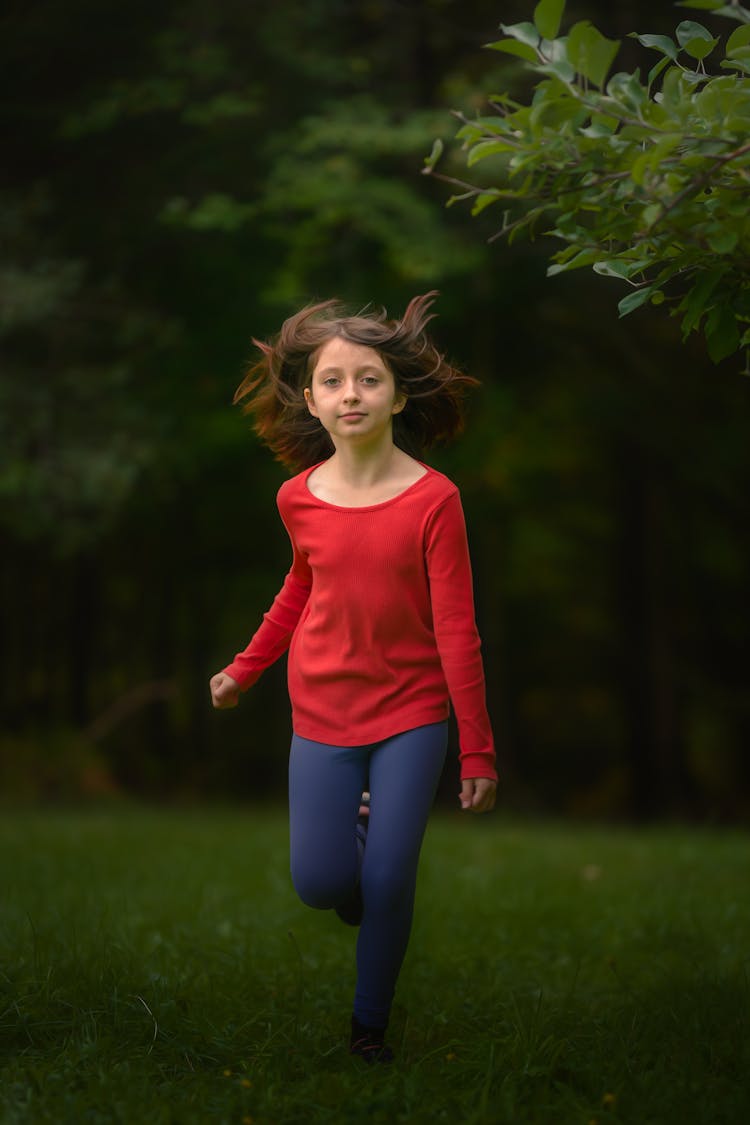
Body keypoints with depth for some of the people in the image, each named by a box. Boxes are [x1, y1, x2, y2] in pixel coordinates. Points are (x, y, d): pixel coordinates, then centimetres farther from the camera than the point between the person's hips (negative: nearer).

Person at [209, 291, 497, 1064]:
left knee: (387, 881, -5)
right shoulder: (299, 499, -5)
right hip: (322, 715, 2)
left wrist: (477, 752, -9)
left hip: (412, 716, -2)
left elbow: (457, 632, -11)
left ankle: (370, 1025, 17)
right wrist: (244, 669, 18)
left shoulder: (432, 500, -14)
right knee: (319, 881, -4)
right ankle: (355, 824, 33)